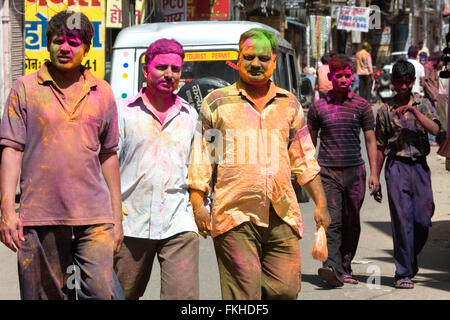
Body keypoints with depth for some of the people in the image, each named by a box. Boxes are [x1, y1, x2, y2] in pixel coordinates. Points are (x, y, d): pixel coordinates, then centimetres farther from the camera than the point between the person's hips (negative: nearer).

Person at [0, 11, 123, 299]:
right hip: (40, 215, -1)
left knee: (101, 292, -8)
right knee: (47, 294, 5)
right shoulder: (25, 88, 4)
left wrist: (117, 216, 13)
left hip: (94, 216, 1)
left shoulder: (102, 92, 11)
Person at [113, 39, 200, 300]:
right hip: (131, 222, -1)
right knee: (124, 295, 11)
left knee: (184, 295, -12)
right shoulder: (124, 112, 5)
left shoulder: (190, 116, 12)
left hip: (178, 223, 1)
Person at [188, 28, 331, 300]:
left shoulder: (289, 104, 15)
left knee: (286, 290, 1)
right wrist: (198, 205, -1)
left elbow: (305, 159, 19)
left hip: (283, 217, 3)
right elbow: (201, 159, 7)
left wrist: (321, 204, 14)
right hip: (235, 216, -3)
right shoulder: (217, 102, 6)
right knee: (243, 295, -5)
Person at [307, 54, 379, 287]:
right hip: (328, 171, -1)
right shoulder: (318, 108, 6)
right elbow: (310, 142, 13)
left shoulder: (361, 106, 6)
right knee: (332, 222, -13)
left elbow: (370, 140, 6)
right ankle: (332, 268, -23)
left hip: (354, 170, 1)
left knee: (351, 223, 6)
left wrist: (374, 172, -2)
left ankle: (345, 268, 19)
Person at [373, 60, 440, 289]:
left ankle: (411, 258, 27)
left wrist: (413, 110, -18)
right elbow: (380, 147, 10)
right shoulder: (385, 110, 6)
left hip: (420, 166, 2)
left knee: (423, 219, 0)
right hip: (397, 167, -1)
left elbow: (435, 129, -9)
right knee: (402, 220, -6)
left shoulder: (423, 104, 9)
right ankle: (403, 272, 1)